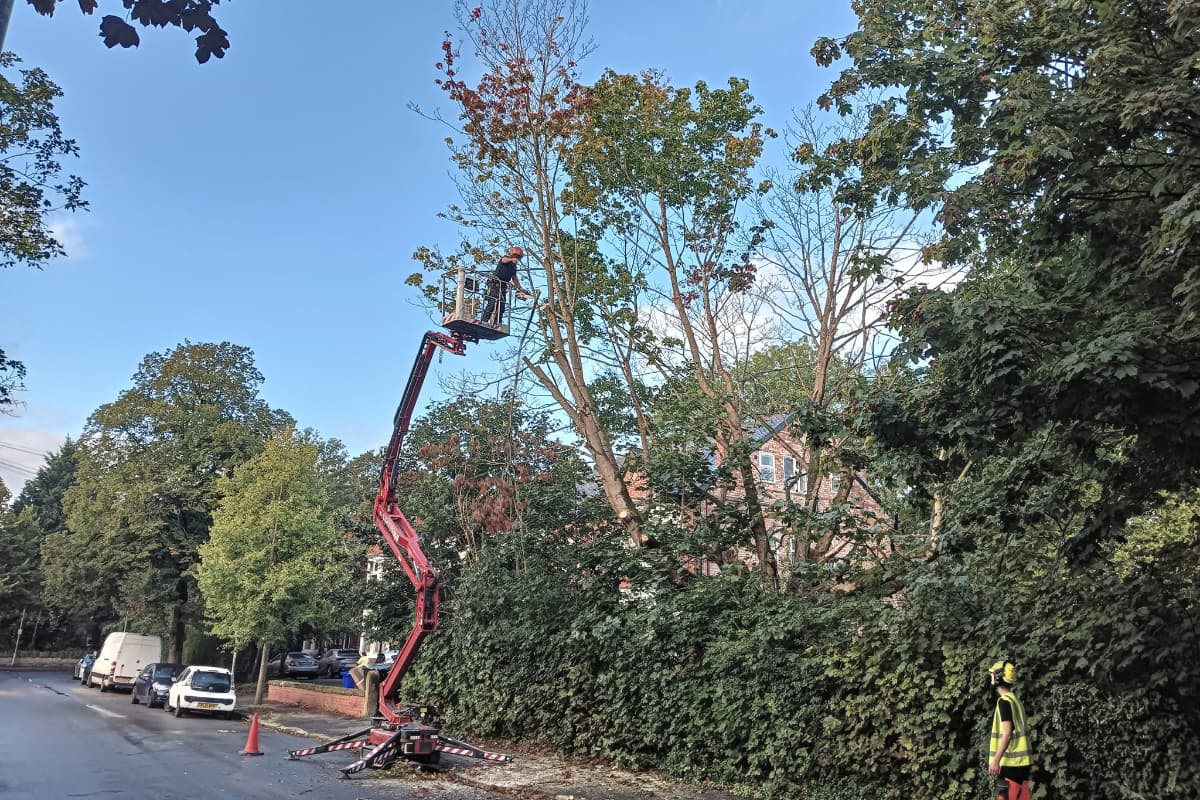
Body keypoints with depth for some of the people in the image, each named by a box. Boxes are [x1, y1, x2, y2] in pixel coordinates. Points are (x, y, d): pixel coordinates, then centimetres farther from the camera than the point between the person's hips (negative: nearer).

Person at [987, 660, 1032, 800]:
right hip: (1021, 762, 9)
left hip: (1010, 763, -9)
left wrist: (996, 760, -23)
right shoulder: (1016, 700, 15)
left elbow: (1007, 733, -20)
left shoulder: (1004, 701, -13)